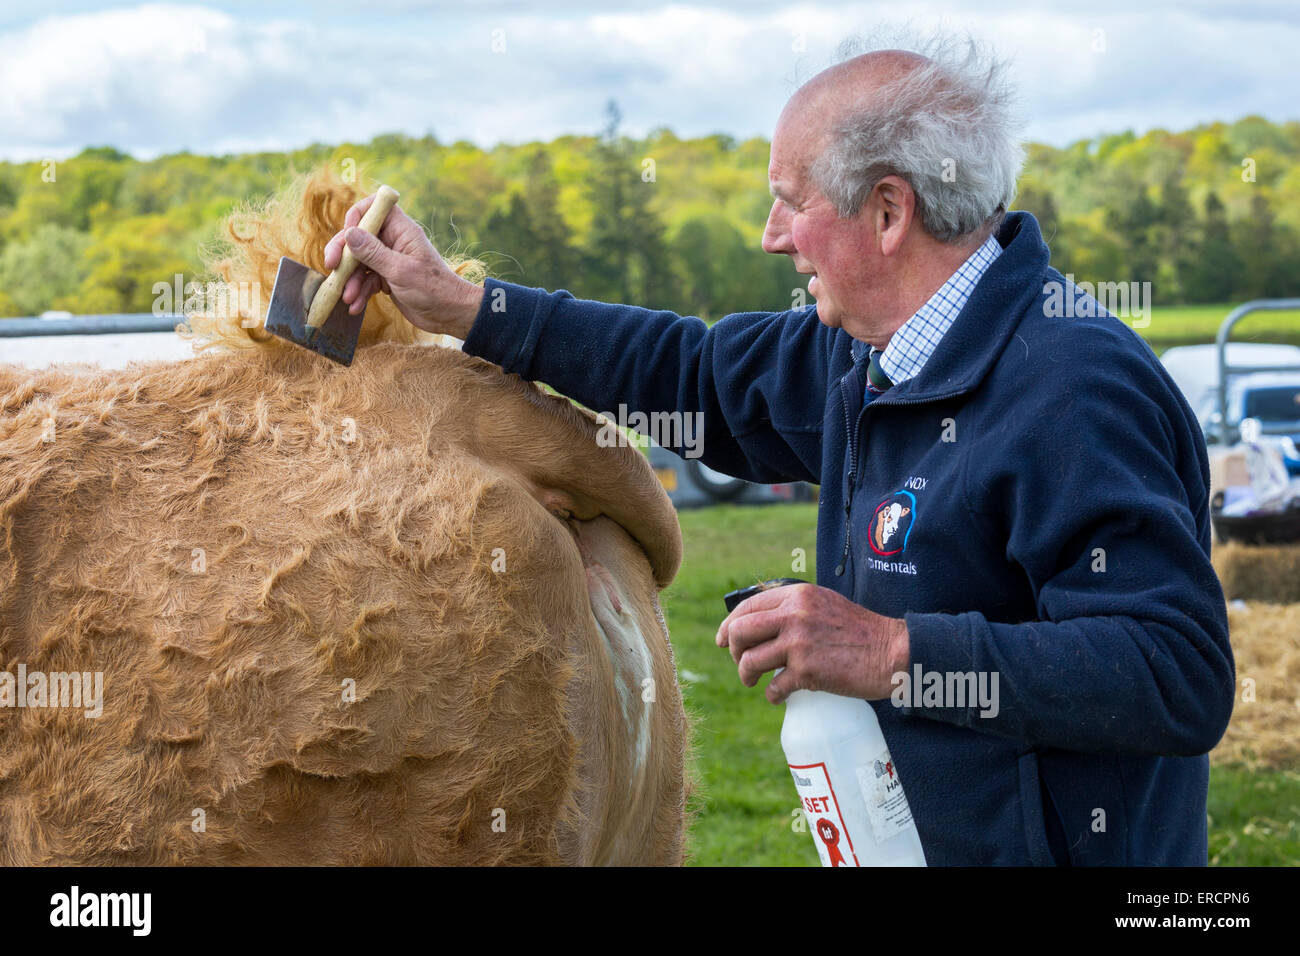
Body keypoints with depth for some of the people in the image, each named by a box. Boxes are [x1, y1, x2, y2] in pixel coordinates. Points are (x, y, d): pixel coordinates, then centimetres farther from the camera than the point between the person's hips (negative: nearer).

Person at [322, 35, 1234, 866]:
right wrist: (464, 308, 17)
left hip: (1050, 845, -8)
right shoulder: (872, 359, 4)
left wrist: (895, 657, -32)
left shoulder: (1072, 395, -25)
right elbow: (706, 374, 19)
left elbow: (1182, 677, -30)